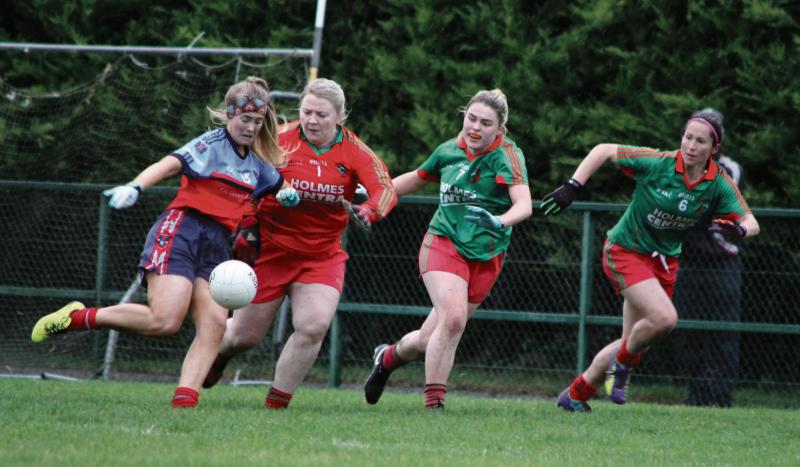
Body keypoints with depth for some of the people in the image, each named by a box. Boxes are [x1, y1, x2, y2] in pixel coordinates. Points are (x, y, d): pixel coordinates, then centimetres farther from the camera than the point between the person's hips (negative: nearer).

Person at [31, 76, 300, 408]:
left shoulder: (257, 163, 19)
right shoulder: (212, 143, -2)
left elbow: (281, 187, 37)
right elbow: (170, 164, -17)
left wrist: (289, 194, 10)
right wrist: (135, 187, -36)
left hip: (216, 244, 7)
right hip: (181, 231, -7)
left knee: (214, 324, -14)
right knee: (164, 321, -20)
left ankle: (185, 400, -21)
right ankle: (77, 318, -3)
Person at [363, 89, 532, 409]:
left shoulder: (507, 155, -9)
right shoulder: (449, 151, 3)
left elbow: (524, 205, -23)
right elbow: (417, 179, 24)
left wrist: (500, 221, -43)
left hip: (485, 258, 0)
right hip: (444, 243, 0)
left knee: (429, 339, 2)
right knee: (453, 319, -24)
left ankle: (388, 358, 33)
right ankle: (434, 400, -11)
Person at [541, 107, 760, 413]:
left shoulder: (719, 185, -10)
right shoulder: (658, 164, -19)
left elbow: (751, 223, -10)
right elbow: (604, 151, -11)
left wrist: (738, 229, -34)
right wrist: (572, 187, -19)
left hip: (665, 260, 5)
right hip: (626, 251, -5)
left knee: (634, 341, 7)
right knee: (664, 318, -26)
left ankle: (575, 395, 24)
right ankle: (624, 361, 4)